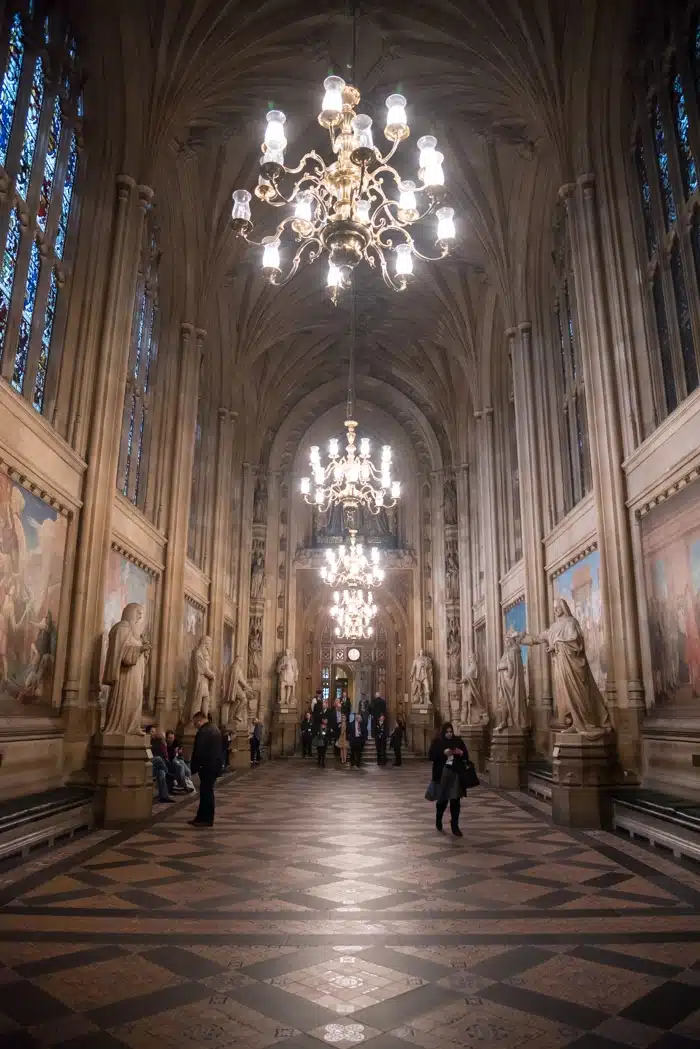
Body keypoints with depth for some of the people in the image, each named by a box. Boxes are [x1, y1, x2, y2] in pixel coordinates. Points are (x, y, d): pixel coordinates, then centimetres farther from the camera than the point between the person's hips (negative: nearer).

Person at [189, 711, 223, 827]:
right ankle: (201, 817, 21)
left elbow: (198, 751, -19)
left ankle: (207, 819, 4)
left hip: (207, 766, -10)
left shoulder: (203, 731, -18)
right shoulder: (214, 728, 14)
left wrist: (194, 767, -11)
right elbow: (220, 748, 19)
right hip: (215, 765, 10)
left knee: (206, 792, -2)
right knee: (206, 792, 15)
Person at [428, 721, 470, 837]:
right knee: (442, 799, 10)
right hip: (442, 774, -1)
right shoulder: (437, 742, -1)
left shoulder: (458, 740, 6)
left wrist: (461, 753, -12)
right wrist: (443, 753, -20)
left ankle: (455, 825, 7)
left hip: (456, 773, 1)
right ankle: (438, 819, 38)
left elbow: (466, 755, 11)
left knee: (455, 800, -3)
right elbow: (431, 755, -9)